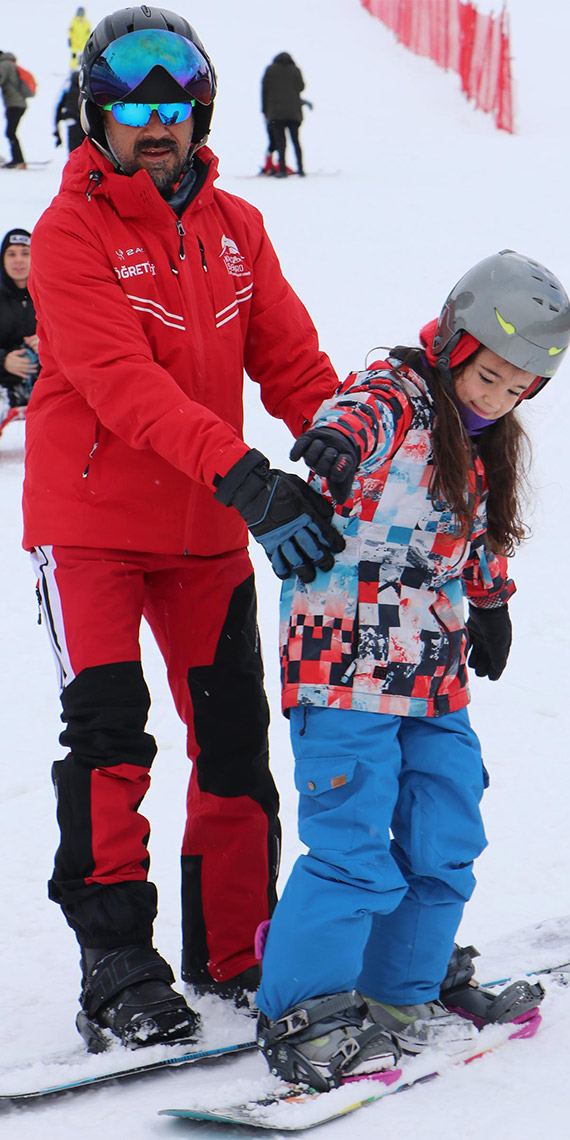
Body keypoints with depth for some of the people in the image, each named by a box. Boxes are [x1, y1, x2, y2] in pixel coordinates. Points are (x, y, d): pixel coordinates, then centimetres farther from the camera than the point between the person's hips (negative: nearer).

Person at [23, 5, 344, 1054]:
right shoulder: (71, 233, -12)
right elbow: (124, 384, -24)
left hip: (207, 529, 5)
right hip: (89, 522, -5)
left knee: (235, 738, 8)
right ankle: (118, 973, -7)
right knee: (108, 736, -12)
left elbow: (292, 364, 3)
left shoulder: (236, 229, 6)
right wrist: (246, 477, -36)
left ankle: (231, 947, 21)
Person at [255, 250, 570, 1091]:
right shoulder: (390, 399, -11)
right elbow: (352, 421, -35)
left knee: (444, 847, 12)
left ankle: (404, 991, 28)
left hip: (434, 679, 9)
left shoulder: (482, 445, 16)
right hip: (347, 667, -9)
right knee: (355, 854, -11)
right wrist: (333, 446, -55)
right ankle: (300, 1014, 0)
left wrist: (492, 604, 43)